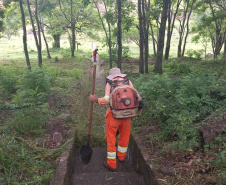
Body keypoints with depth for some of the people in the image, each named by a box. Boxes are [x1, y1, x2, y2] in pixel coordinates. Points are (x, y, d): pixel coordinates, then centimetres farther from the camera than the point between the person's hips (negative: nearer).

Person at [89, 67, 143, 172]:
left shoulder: (109, 83, -1)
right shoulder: (128, 82, 7)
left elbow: (107, 99, -14)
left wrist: (95, 99, -2)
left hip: (113, 115, -3)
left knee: (111, 138, 11)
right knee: (124, 136, 23)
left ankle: (111, 164, 18)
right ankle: (121, 156, 44)